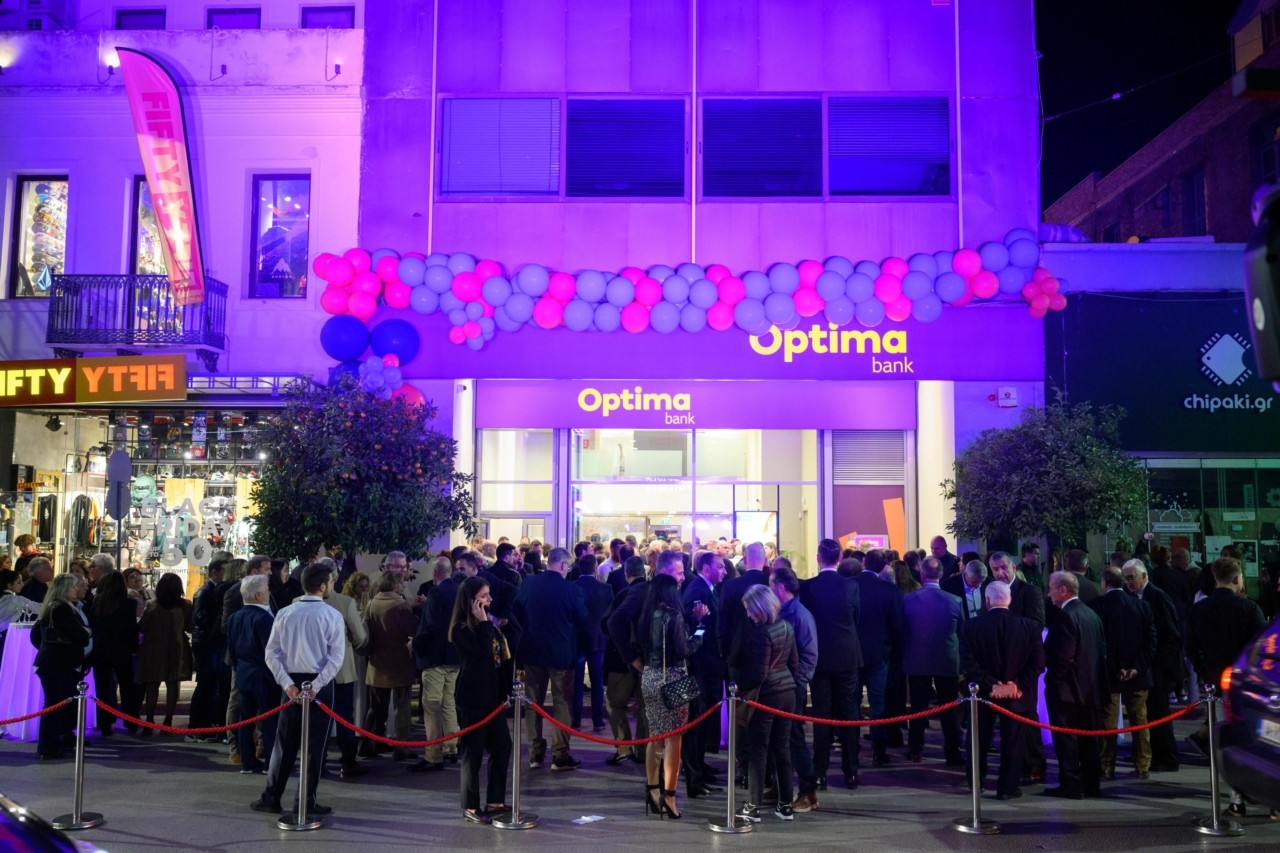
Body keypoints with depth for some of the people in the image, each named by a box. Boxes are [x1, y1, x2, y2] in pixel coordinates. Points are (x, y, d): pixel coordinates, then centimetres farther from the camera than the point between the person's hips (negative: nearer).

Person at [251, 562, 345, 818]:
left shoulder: (284, 614, 3)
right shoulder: (332, 615, -8)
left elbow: (272, 653, -1)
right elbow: (336, 656, -16)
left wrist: (287, 683, -5)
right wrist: (316, 685, -15)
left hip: (292, 683, 3)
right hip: (320, 684, -3)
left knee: (285, 742, 12)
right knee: (314, 744, 3)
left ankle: (271, 798, 14)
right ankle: (306, 802, 5)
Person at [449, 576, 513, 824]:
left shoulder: (489, 622, 12)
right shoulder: (461, 629, -12)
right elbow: (483, 652, -25)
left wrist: (505, 689, 13)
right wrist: (483, 623, -21)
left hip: (492, 694, 8)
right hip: (472, 698, -8)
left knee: (502, 747, 9)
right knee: (473, 752, -1)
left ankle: (495, 801, 19)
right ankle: (471, 806, 8)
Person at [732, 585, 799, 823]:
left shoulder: (761, 633, -19)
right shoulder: (786, 626, 5)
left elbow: (758, 674, -20)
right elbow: (794, 662, 12)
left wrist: (740, 687, -7)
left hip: (765, 695, -8)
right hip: (787, 692, 8)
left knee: (758, 751, 1)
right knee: (782, 749, 13)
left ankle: (753, 807, 6)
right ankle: (785, 805, 17)